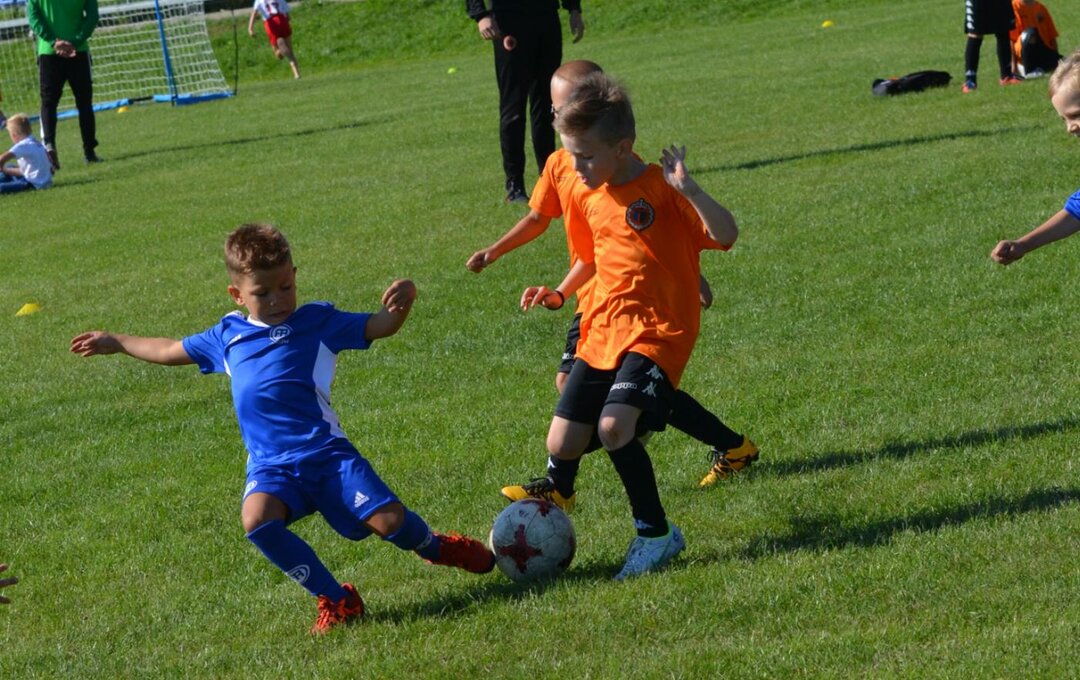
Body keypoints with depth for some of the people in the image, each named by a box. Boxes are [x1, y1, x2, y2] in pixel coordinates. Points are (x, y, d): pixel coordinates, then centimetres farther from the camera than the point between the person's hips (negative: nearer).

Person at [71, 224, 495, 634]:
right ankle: (336, 602, -16)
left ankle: (436, 548, 24)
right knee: (258, 520, -31)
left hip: (326, 452, -2)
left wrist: (401, 303, -21)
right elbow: (171, 351, 34)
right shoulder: (228, 335, 19)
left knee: (389, 520, -16)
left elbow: (378, 327, 1)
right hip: (272, 466, 2)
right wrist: (116, 343, 43)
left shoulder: (316, 320, 9)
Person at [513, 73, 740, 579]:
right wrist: (559, 293, 12)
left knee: (614, 425, -26)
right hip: (601, 332, 7)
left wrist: (686, 187, -34)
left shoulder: (661, 188, -12)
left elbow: (726, 235, -23)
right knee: (562, 445, 1)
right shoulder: (585, 195, 9)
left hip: (658, 333, -7)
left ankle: (656, 533, -9)